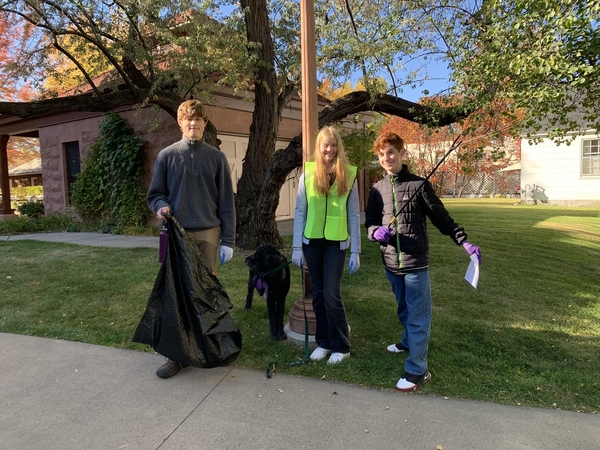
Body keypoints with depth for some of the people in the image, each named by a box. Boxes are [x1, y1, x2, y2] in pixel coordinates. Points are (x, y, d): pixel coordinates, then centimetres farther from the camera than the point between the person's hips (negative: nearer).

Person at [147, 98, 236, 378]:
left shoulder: (216, 157, 5)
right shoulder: (167, 155, 5)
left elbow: (226, 202, 3)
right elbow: (155, 194, 9)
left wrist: (228, 240, -2)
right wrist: (161, 207, -15)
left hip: (209, 234, 0)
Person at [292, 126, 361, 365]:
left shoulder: (348, 176, -1)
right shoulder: (308, 174, 0)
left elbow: (354, 215, 0)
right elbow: (299, 212, 2)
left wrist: (355, 251, -3)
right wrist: (297, 247, -2)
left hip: (336, 243, -2)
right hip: (312, 241, 2)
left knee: (332, 295, -5)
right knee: (318, 294, 10)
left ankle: (341, 347, 13)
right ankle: (323, 342, 25)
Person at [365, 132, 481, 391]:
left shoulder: (419, 185, -5)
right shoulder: (377, 190, 7)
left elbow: (442, 218, -2)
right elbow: (370, 222, 11)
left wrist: (465, 242, -11)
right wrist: (376, 231, -12)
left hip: (416, 262, -4)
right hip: (391, 262, 5)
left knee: (418, 314, -1)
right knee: (404, 310, 22)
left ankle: (417, 370, 5)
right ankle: (409, 342, 46)